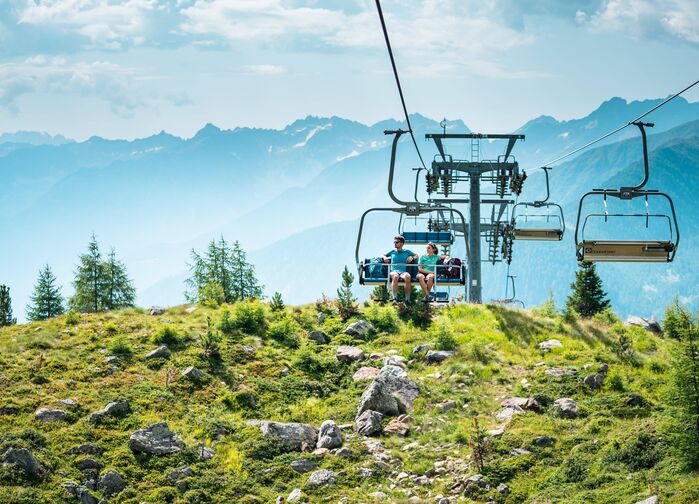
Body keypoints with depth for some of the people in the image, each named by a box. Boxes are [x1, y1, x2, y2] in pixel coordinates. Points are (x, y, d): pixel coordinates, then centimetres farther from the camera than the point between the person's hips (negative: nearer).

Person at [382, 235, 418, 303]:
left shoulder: (407, 252, 21)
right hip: (394, 271, 0)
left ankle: (407, 299, -35)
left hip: (403, 272, 0)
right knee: (395, 276, -40)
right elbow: (382, 255, 34)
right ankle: (395, 298, -44)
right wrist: (384, 257, 9)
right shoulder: (393, 252, 23)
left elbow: (416, 255, 28)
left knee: (407, 276, -39)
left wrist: (412, 258, 5)